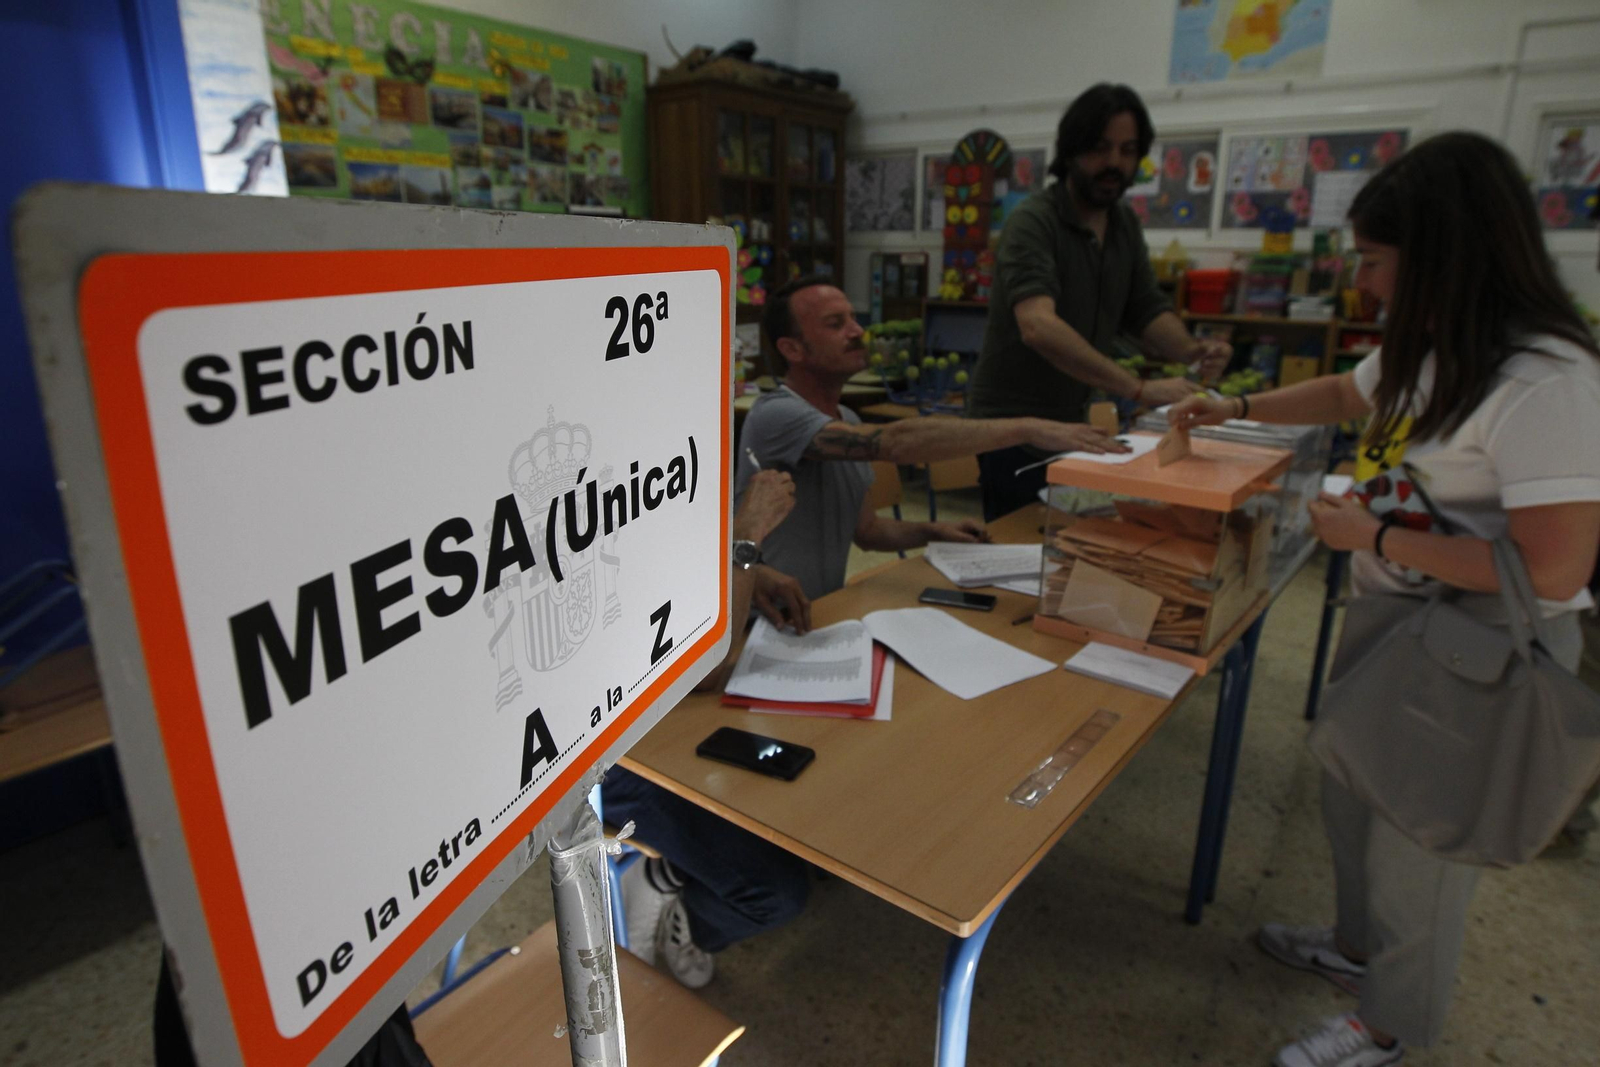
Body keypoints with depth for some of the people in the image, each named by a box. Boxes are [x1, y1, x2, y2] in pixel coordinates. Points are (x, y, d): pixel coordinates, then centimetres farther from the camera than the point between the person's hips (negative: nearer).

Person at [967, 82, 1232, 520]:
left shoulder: (1125, 223, 7)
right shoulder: (1033, 222, -18)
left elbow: (1147, 310, 9)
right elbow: (1037, 325, -34)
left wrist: (1191, 350, -13)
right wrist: (1139, 388, -40)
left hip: (1073, 419, 7)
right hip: (1014, 421, -7)